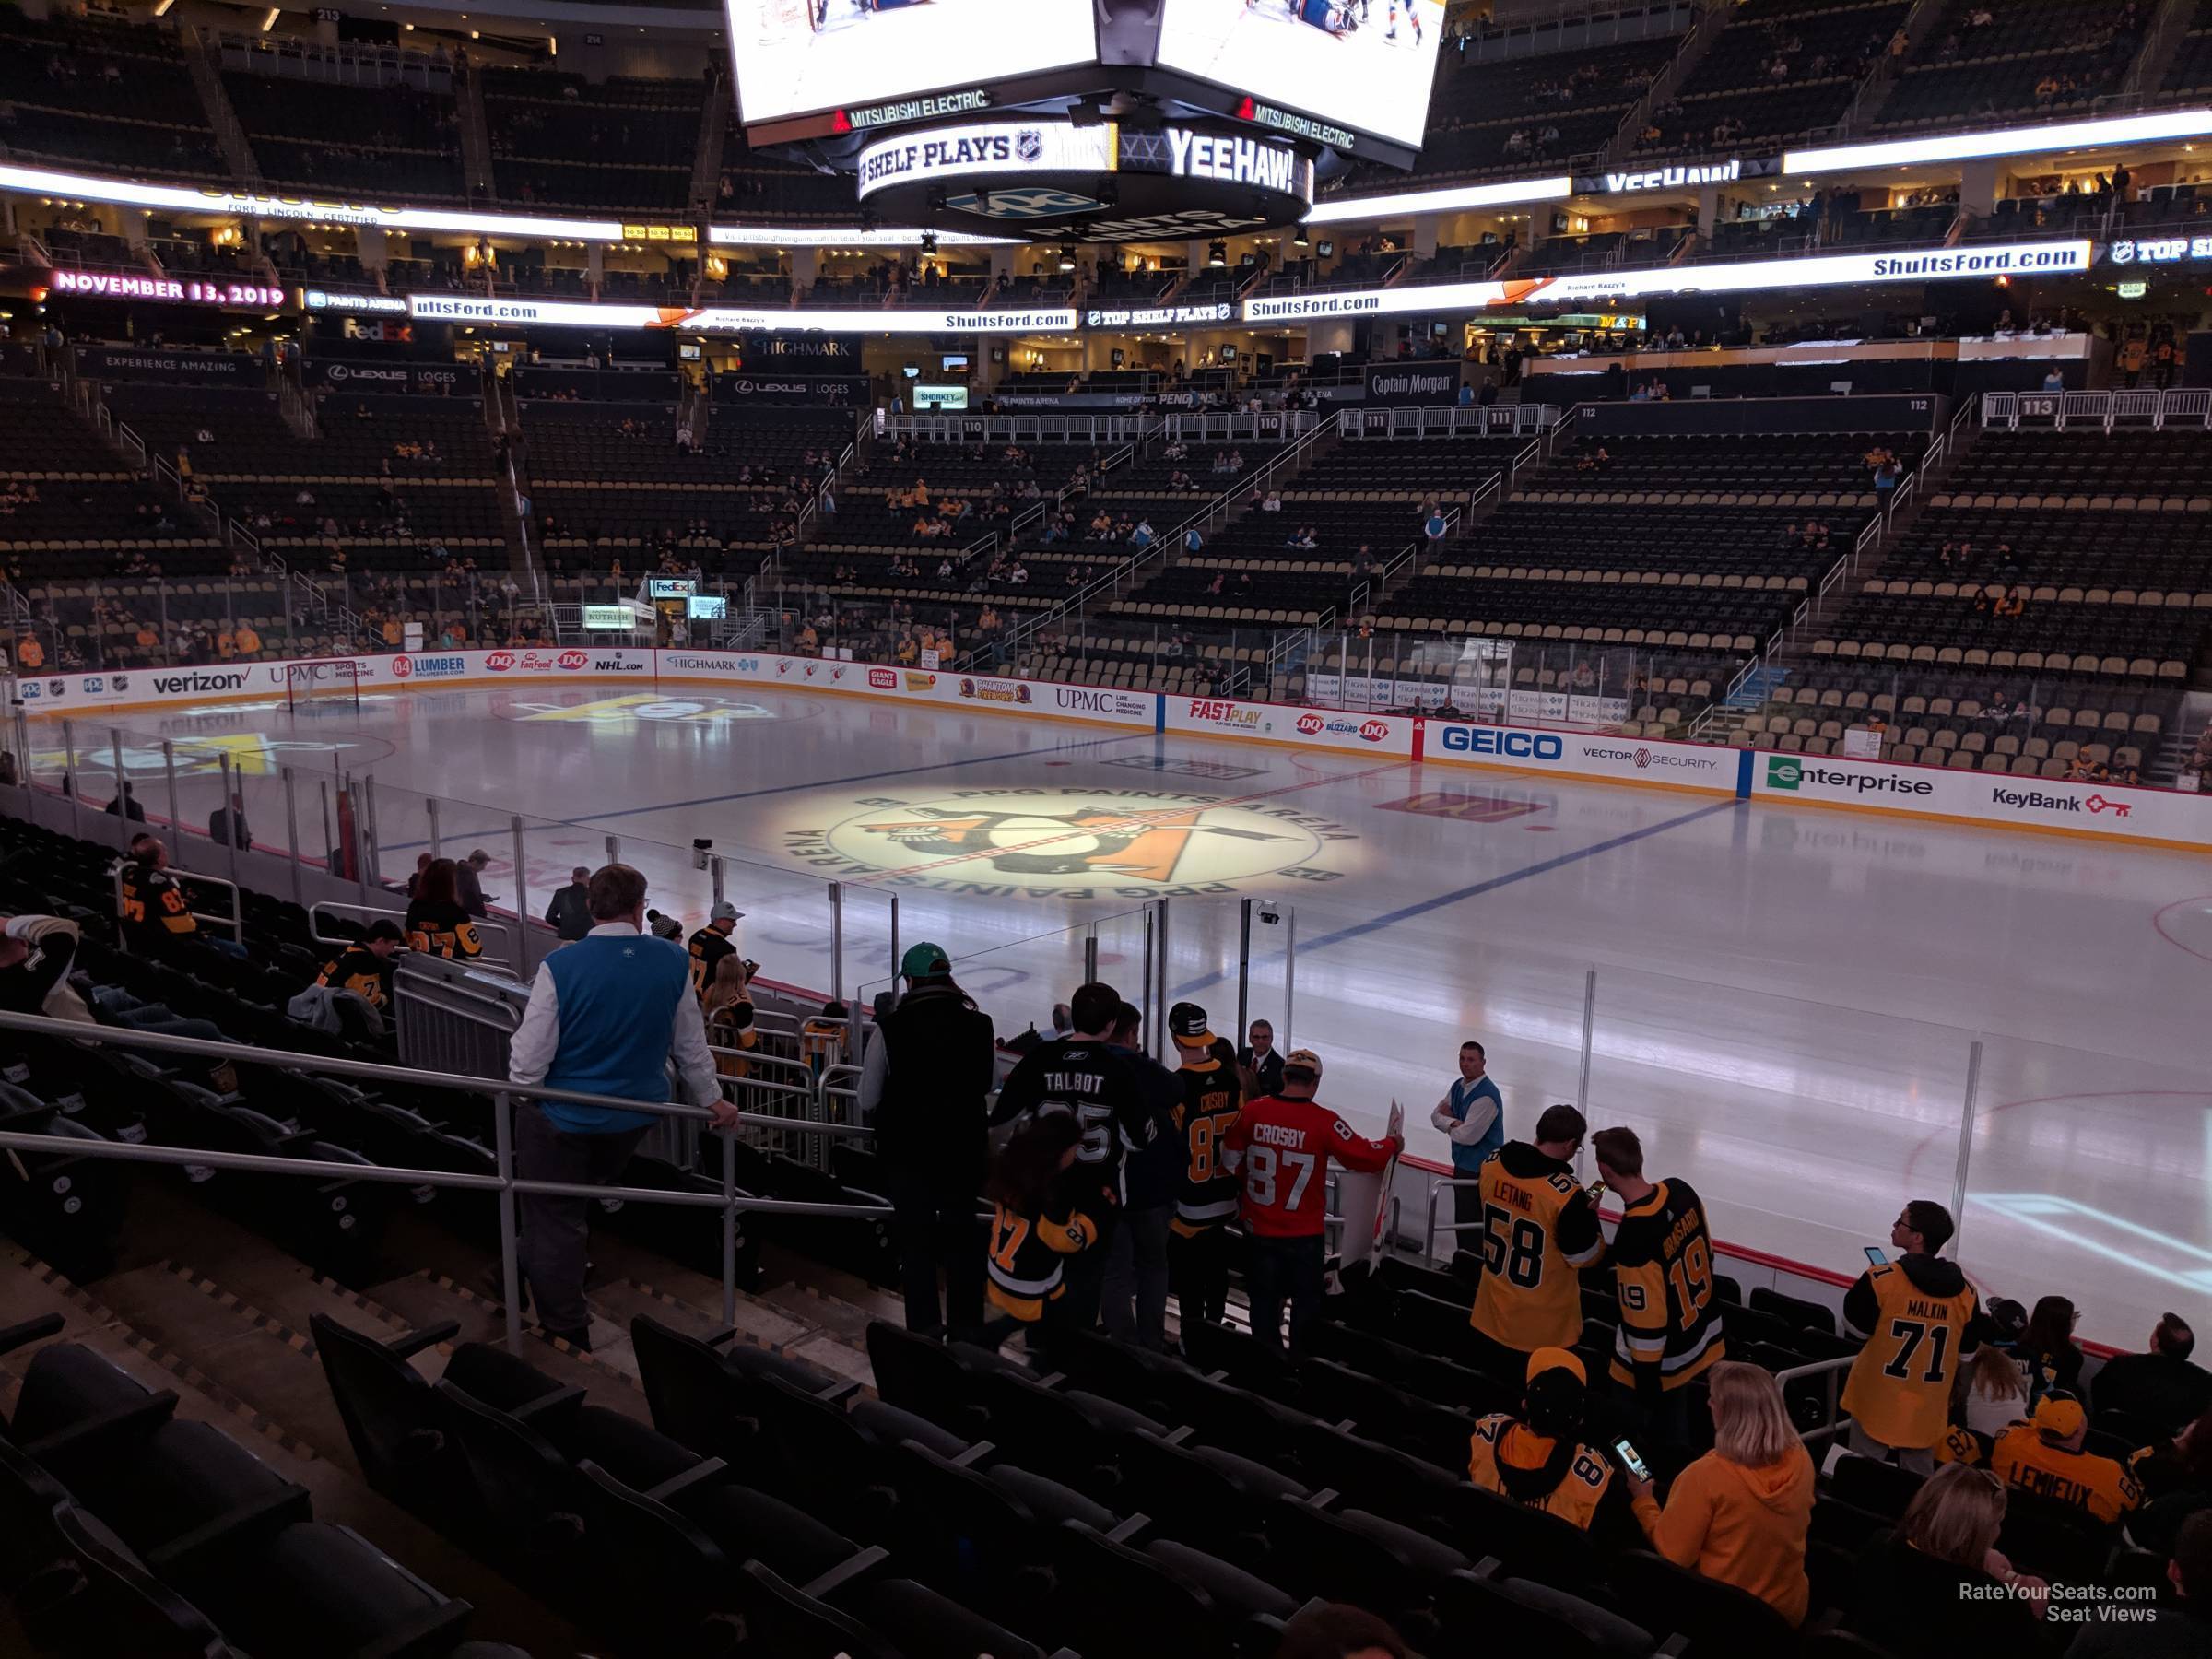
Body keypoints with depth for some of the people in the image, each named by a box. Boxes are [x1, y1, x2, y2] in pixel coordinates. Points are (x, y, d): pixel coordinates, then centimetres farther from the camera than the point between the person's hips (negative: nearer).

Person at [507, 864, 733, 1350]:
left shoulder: (560, 967, -21)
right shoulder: (673, 963, -10)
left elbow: (527, 1064, -17)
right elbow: (691, 1046, 2)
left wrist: (522, 1092, 7)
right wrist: (711, 1099, 18)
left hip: (562, 1119, -4)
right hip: (635, 1117, 4)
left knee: (554, 1223, 11)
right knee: (586, 1205, 26)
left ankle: (567, 1335, 22)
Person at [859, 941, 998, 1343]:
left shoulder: (891, 1027, -15)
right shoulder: (978, 1022, -8)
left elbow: (868, 1099, -8)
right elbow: (987, 1083, 4)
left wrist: (876, 1118, 14)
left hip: (907, 1149, -2)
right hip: (965, 1147, 2)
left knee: (916, 1239, 12)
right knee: (962, 1236, 17)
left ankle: (925, 1330, 18)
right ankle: (967, 1328, 24)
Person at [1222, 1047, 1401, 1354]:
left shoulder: (1253, 1111, -9)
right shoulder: (1324, 1121, -18)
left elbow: (1231, 1155, 4)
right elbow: (1364, 1155, -12)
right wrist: (1393, 1145, 8)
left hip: (1258, 1229, 3)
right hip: (1304, 1235, -3)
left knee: (1264, 1301, 17)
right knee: (1305, 1304, 16)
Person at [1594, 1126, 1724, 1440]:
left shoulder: (1633, 1236, -34)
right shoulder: (1680, 1190, -12)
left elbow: (1646, 1318, -26)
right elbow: (1705, 1252, 6)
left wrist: (1645, 1383, -14)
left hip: (1661, 1361, -7)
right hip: (1700, 1339, 8)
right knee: (1675, 1430, 25)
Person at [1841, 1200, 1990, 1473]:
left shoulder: (1882, 1280, -19)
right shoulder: (1965, 1293, -5)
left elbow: (1857, 1327, -5)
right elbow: (1967, 1353, 5)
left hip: (1878, 1402, -3)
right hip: (1926, 1410, 3)